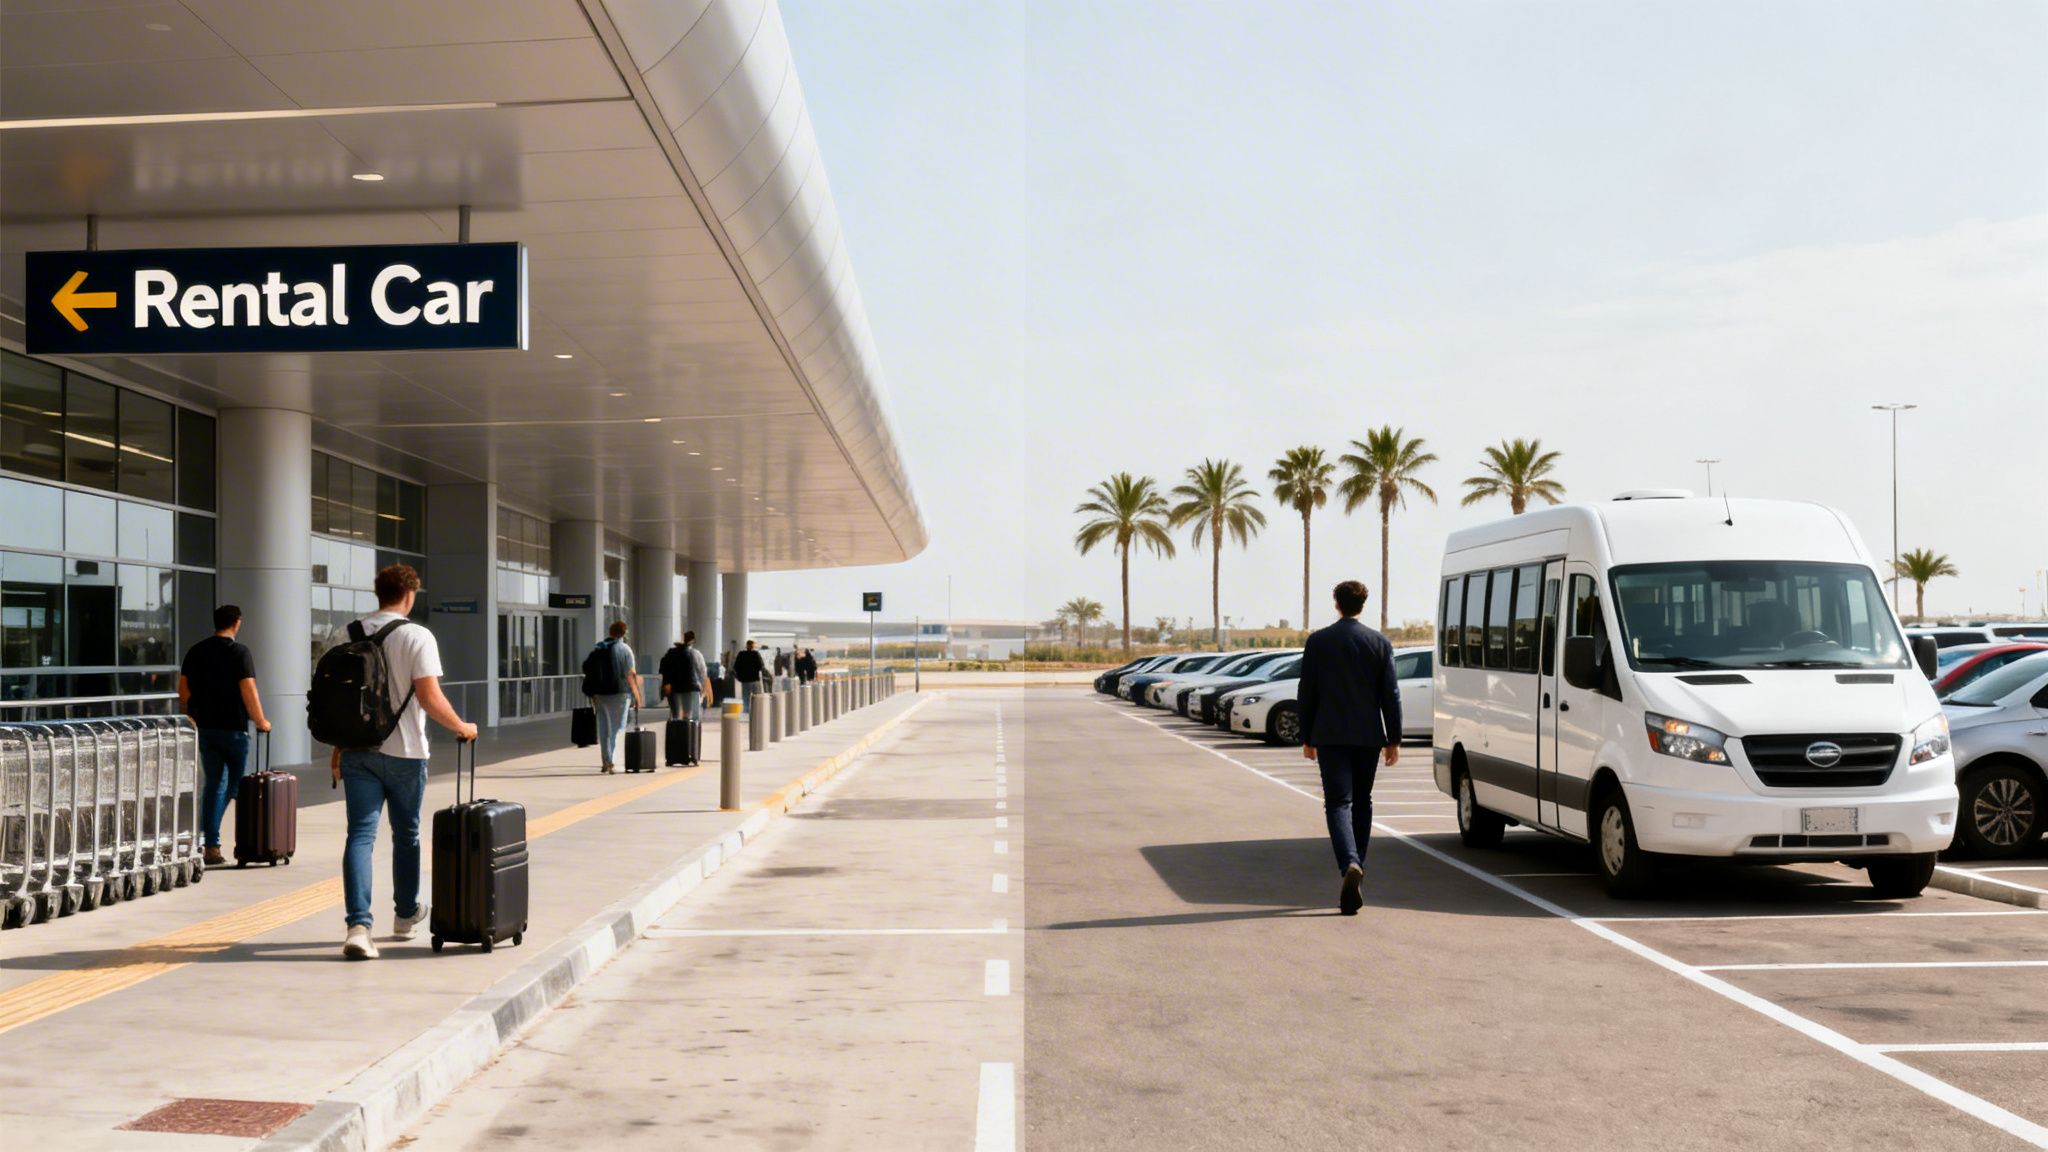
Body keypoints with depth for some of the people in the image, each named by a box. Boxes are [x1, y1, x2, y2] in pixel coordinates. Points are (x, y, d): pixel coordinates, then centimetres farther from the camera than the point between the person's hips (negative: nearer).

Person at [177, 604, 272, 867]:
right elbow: (248, 690, -15)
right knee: (235, 782, 12)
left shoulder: (196, 651, 7)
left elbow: (183, 689, 10)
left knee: (213, 783, 8)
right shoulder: (239, 652, -9)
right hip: (233, 727, -5)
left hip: (205, 727, 5)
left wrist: (189, 718, 21)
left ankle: (211, 845, 1)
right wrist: (261, 722, -5)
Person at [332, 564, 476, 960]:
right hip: (403, 752, -3)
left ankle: (358, 925, -17)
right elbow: (430, 698, -15)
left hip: (357, 750, 3)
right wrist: (462, 727, 1)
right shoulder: (417, 637, -9)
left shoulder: (345, 636, 5)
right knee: (406, 834, 15)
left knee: (360, 835, -2)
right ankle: (407, 915, 31)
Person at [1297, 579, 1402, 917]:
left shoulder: (1318, 641, -1)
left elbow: (1306, 693, 0)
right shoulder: (1380, 643, 1)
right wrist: (1393, 739, 5)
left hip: (1331, 736, -2)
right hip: (1368, 736, 2)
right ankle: (1356, 867, 23)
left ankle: (1350, 866, -28)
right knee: (1362, 802, 16)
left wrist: (1307, 737, 9)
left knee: (1338, 803, -6)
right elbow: (1391, 694, 0)